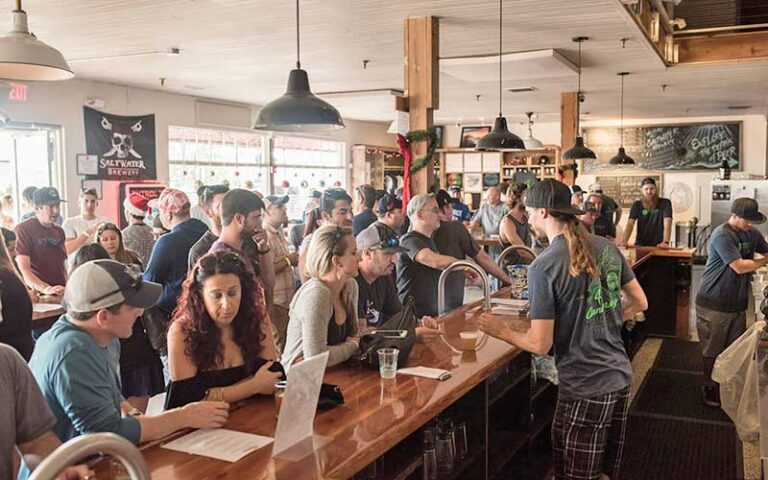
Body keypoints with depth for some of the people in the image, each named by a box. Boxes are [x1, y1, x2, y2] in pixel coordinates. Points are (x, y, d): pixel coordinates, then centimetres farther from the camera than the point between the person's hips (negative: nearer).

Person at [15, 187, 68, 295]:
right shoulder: (23, 229, -5)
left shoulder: (59, 231, 16)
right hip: (38, 296, -5)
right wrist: (47, 289, -27)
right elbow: (23, 269, -14)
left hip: (62, 294, 6)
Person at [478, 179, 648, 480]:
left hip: (586, 388, -7)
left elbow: (540, 345, -16)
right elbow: (640, 302, 13)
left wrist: (502, 331, 0)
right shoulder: (608, 247, 1)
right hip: (620, 377, 7)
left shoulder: (542, 267, -18)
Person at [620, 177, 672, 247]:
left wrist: (665, 242, -31)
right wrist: (624, 241, -24)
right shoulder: (637, 205, 5)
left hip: (658, 246, -2)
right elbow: (630, 224, -6)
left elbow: (667, 223, -14)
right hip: (640, 246, 2)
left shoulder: (665, 203, -2)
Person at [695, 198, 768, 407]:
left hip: (738, 302, 7)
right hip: (714, 303, -7)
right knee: (713, 351, 6)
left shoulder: (751, 233, 5)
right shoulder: (722, 235, -19)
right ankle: (710, 389, 22)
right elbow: (739, 267, -21)